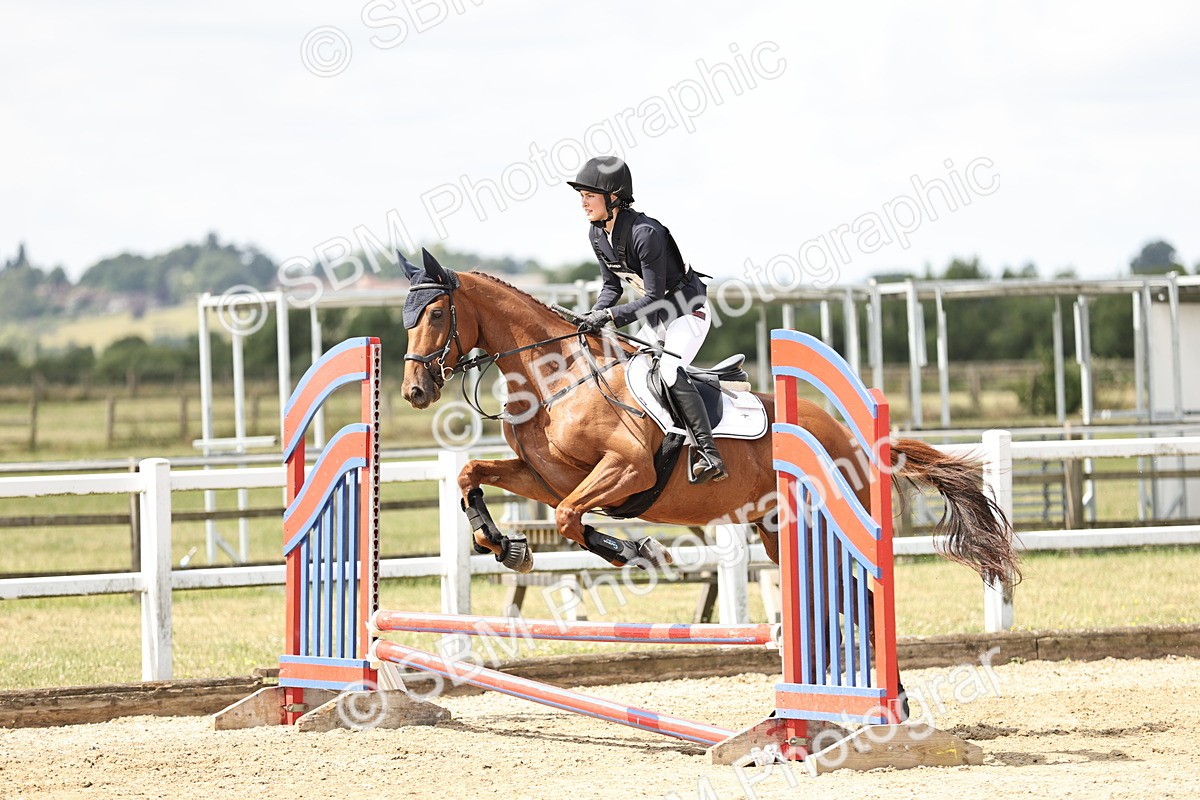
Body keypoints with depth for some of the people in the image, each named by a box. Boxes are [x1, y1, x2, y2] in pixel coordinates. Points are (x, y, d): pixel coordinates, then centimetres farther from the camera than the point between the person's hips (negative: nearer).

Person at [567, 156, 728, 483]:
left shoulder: (645, 234, -29)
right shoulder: (597, 235, -3)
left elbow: (654, 297, -28)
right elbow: (612, 285, 8)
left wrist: (611, 316, -34)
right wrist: (595, 313, -10)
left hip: (688, 311, -10)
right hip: (656, 319, 10)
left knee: (669, 369, -28)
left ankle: (708, 455, -31)